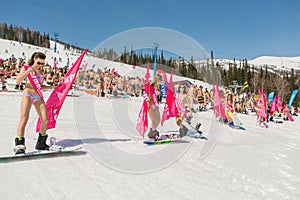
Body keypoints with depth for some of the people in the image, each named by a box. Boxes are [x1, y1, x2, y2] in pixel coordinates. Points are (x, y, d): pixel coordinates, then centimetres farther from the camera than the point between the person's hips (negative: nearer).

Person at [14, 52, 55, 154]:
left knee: (45, 120, -4)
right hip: (28, 95, -5)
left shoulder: (41, 71, 19)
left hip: (38, 97, 5)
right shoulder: (26, 68, 6)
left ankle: (41, 143, 11)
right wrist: (27, 71, -14)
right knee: (24, 119, -18)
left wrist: (51, 87, 14)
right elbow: (18, 81, -4)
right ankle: (19, 145, -18)